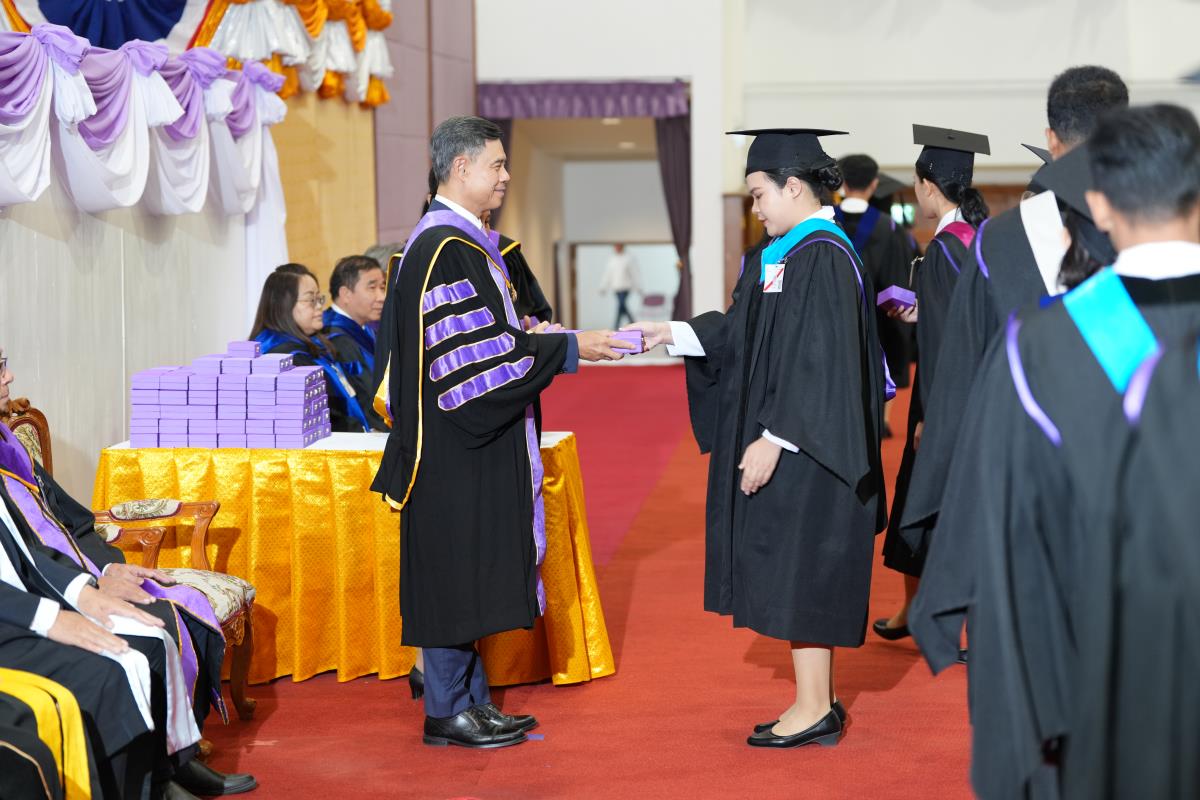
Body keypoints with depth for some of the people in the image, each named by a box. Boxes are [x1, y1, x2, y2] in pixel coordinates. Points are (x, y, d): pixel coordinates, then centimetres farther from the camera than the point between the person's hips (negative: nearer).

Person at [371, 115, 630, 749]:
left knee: (470, 569, 13)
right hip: (455, 444, -10)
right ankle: (447, 711, 4)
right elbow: (479, 352, -22)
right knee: (455, 566, -4)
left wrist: (544, 338, 11)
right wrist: (568, 349, -17)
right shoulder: (447, 247, -17)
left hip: (469, 440, 10)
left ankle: (469, 698, 19)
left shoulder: (455, 239, 15)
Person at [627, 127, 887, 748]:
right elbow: (739, 331, 17)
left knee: (800, 568, -3)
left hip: (805, 450, -10)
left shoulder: (823, 258, -17)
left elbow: (816, 360, -22)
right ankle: (818, 700, 21)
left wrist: (774, 438, -22)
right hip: (784, 441, 10)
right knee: (795, 571, 13)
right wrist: (673, 334, 9)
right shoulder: (779, 254, 12)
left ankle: (814, 709, 6)